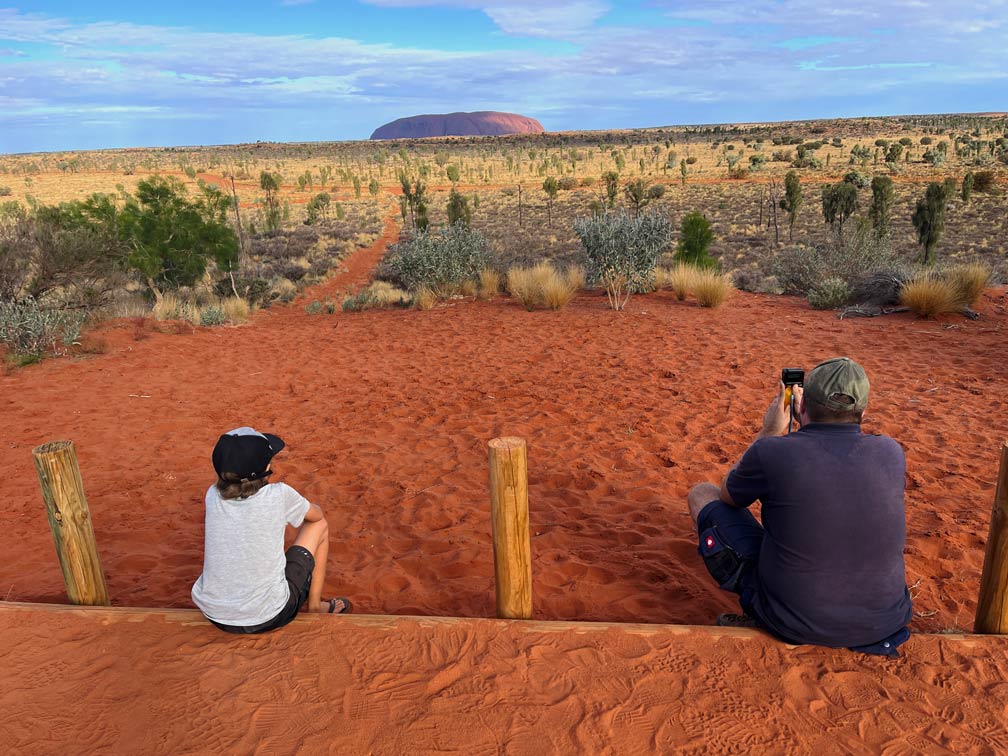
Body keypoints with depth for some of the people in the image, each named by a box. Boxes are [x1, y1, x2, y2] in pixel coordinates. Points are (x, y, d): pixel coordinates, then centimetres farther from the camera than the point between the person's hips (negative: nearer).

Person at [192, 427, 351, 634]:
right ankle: (315, 605, 27)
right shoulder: (279, 495, -17)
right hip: (267, 619, -3)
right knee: (319, 525, 12)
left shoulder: (213, 495, -7)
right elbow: (317, 515, 7)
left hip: (213, 615, 4)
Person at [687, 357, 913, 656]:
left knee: (702, 494, 9)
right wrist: (808, 422, 23)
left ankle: (761, 619, 11)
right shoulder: (891, 452, -8)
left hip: (794, 626, -4)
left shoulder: (771, 453, -20)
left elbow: (729, 493, 4)